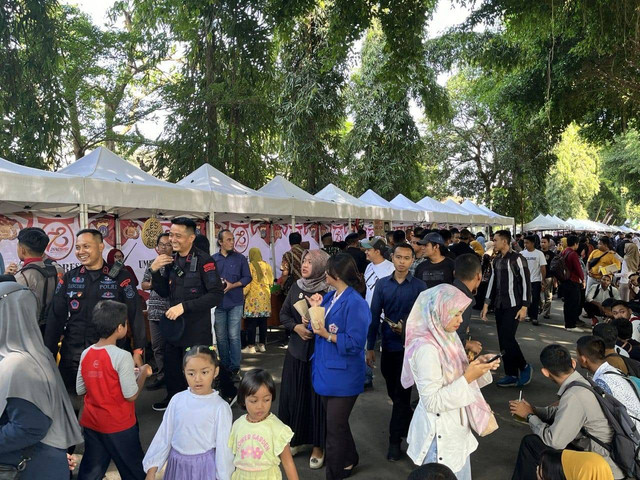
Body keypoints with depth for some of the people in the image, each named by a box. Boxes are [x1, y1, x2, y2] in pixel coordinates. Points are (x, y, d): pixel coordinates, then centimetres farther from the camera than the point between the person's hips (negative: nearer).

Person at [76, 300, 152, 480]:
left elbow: (80, 390, 7)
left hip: (91, 423, 6)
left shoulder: (86, 354, -2)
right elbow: (131, 395, -20)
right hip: (119, 426, -6)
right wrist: (143, 374, -6)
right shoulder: (122, 356, -22)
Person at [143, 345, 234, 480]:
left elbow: (223, 446, -11)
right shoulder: (177, 400, -7)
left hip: (204, 465, -3)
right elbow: (164, 435, 1)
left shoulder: (220, 407, -18)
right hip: (177, 464, 4)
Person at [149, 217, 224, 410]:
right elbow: (164, 292, 12)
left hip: (197, 328, -6)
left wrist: (184, 306, -23)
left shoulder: (204, 260, -15)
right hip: (174, 324, 7)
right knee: (171, 368, 18)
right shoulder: (171, 260, 6)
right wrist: (155, 271, -4)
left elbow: (217, 295, -21)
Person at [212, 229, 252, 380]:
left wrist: (232, 285, -11)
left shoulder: (240, 258, 4)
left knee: (234, 336, -2)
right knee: (221, 337, 8)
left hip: (235, 303, -1)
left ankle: (234, 368, 6)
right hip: (218, 303, 1)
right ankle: (224, 367, 20)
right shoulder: (212, 259, 4)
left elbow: (247, 277, 2)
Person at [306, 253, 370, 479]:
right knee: (335, 421, 24)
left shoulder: (356, 304, -21)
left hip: (342, 374, -9)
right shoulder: (330, 296, 5)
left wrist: (327, 336, -24)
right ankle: (348, 460, 45)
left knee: (335, 427, 6)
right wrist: (315, 309, -6)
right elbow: (319, 328, 8)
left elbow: (355, 343, -22)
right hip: (326, 369, 9)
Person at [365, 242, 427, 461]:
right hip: (388, 345, 4)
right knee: (392, 392, 18)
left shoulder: (419, 286, -8)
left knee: (401, 393, 3)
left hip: (409, 346, -3)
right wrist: (370, 347, 0)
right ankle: (410, 424, 43)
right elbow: (374, 316, 0)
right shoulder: (382, 284, -1)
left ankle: (395, 440, 16)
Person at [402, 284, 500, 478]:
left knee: (461, 475, 23)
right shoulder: (426, 348, -27)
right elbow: (432, 402, -26)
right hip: (439, 433, -9)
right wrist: (467, 378, -26)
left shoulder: (446, 337, 0)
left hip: (455, 427, 9)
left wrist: (478, 365, -6)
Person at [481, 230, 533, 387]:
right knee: (503, 341, 7)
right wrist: (486, 304, 13)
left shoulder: (517, 259, -9)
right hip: (499, 306, 7)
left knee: (507, 338, -12)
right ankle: (511, 376, 16)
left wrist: (524, 307, -14)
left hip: (513, 306, -7)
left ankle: (524, 367, 12)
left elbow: (526, 283, -10)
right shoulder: (496, 260, 11)